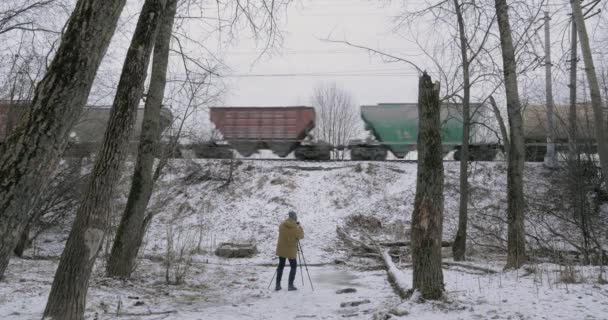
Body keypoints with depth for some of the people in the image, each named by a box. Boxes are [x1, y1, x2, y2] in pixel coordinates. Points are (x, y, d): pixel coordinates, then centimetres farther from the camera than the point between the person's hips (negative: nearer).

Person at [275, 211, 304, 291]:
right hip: (291, 251, -4)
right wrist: (299, 227, 8)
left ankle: (278, 285, 16)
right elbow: (301, 236, -4)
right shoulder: (296, 229, -18)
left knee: (281, 266, 15)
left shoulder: (282, 225, -4)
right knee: (293, 266, 11)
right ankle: (290, 285, 6)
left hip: (281, 249, 5)